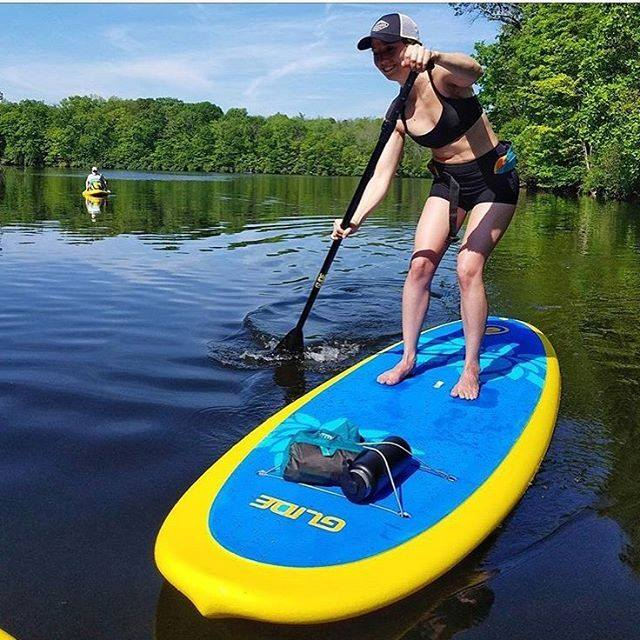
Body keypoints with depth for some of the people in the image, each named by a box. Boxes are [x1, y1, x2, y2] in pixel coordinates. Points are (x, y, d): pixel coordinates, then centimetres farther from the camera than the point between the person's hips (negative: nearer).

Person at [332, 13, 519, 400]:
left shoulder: (441, 77, -17)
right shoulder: (399, 114, -2)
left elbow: (473, 71, -42)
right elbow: (382, 176, -6)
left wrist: (433, 57, -63)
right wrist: (355, 220, -20)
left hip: (494, 179, -5)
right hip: (449, 182, 6)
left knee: (468, 268, -18)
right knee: (420, 265, -6)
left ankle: (472, 368, -5)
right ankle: (408, 358, 6)